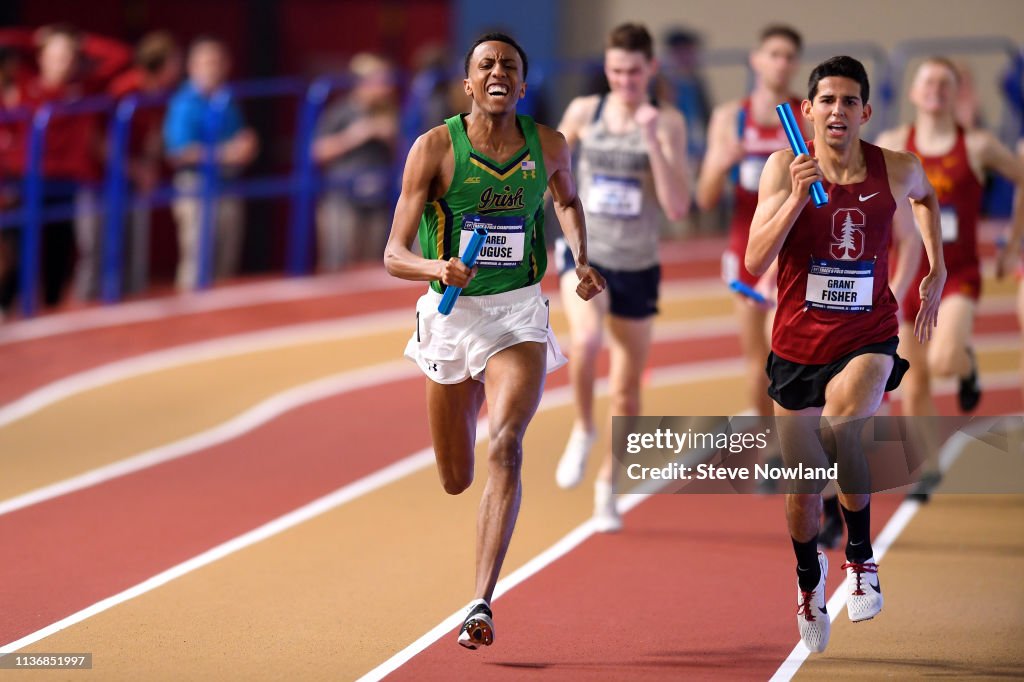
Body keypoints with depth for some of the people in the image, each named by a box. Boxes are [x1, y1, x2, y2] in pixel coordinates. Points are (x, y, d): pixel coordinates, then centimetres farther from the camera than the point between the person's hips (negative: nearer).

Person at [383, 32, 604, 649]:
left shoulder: (547, 146, -1)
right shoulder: (436, 148, -9)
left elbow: (568, 199, 24)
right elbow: (394, 255, -11)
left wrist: (582, 261, 7)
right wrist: (436, 267, -33)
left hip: (520, 314, 0)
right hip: (452, 311, 0)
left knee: (506, 447, -25)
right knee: (456, 481, 14)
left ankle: (483, 603, -26)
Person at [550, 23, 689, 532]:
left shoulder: (668, 123, -8)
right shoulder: (584, 112, -2)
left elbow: (678, 208, -17)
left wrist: (653, 140, -24)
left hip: (638, 269, 0)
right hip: (585, 256, 0)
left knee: (626, 391, 10)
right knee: (586, 339, -32)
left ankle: (608, 485, 33)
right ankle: (582, 430, -6)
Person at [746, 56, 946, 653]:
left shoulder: (898, 170, -4)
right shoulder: (785, 168, -9)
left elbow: (926, 198, 22)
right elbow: (754, 264, -17)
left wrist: (937, 272, 18)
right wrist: (798, 196, -26)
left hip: (868, 339, -1)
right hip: (798, 343, 1)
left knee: (841, 423, -34)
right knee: (804, 486, 10)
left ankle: (862, 552, -11)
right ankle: (809, 578, 42)